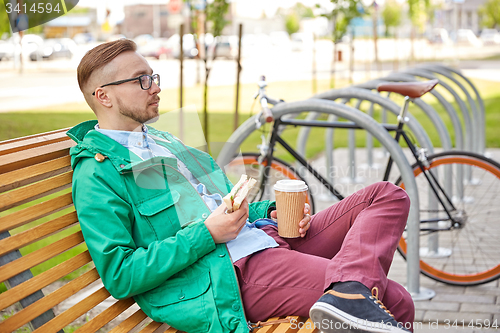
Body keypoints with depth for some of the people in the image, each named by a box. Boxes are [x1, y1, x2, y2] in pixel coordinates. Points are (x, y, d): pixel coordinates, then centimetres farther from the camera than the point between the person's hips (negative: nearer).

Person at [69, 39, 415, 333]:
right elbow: (119, 275, -16)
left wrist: (271, 212, 6)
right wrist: (207, 233, -18)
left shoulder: (163, 141, 23)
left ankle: (346, 291, -26)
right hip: (236, 272, -10)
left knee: (389, 197, -5)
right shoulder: (97, 173, -7)